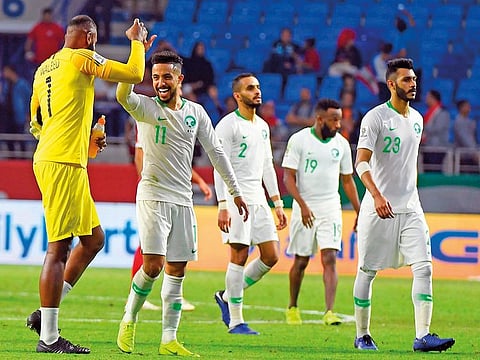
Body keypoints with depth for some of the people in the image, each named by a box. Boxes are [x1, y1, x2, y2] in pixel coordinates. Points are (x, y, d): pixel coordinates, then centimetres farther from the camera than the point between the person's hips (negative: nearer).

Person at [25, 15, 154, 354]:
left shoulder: (44, 68, 18)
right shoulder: (82, 58, -6)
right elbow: (133, 74, -4)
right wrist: (137, 41, 13)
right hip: (64, 164, -9)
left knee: (94, 238, 17)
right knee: (59, 247, -9)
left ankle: (45, 313, 13)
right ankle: (49, 337, -10)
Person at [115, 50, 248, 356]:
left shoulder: (196, 112, 9)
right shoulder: (146, 107, -4)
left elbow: (215, 151, 14)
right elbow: (123, 95, -27)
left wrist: (235, 192, 12)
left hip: (183, 201, 5)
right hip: (153, 196, -4)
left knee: (177, 270, 4)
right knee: (153, 265, -15)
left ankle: (169, 340, 6)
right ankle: (129, 320, 7)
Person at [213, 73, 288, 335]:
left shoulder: (263, 126, 16)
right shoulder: (228, 125, -8)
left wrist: (278, 204, 16)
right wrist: (223, 206, -20)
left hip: (258, 199, 8)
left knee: (271, 256, 3)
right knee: (240, 255, -7)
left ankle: (227, 296, 19)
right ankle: (235, 321, -1)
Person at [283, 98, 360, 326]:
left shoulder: (341, 144, 6)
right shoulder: (299, 140, -6)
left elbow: (347, 180, 14)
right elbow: (288, 177, -9)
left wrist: (359, 212, 11)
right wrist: (302, 205, -21)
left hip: (330, 208, 2)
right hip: (305, 208, -2)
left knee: (329, 259, -11)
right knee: (301, 262, 7)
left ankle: (329, 311, -17)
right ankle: (292, 307, 26)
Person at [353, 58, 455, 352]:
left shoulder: (417, 119, 13)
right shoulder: (376, 117, -9)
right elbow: (361, 162, -18)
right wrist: (377, 195, -31)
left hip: (410, 209, 6)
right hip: (378, 208, -6)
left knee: (424, 267, -9)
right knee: (367, 271, 3)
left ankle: (422, 336, -12)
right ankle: (362, 336, 15)